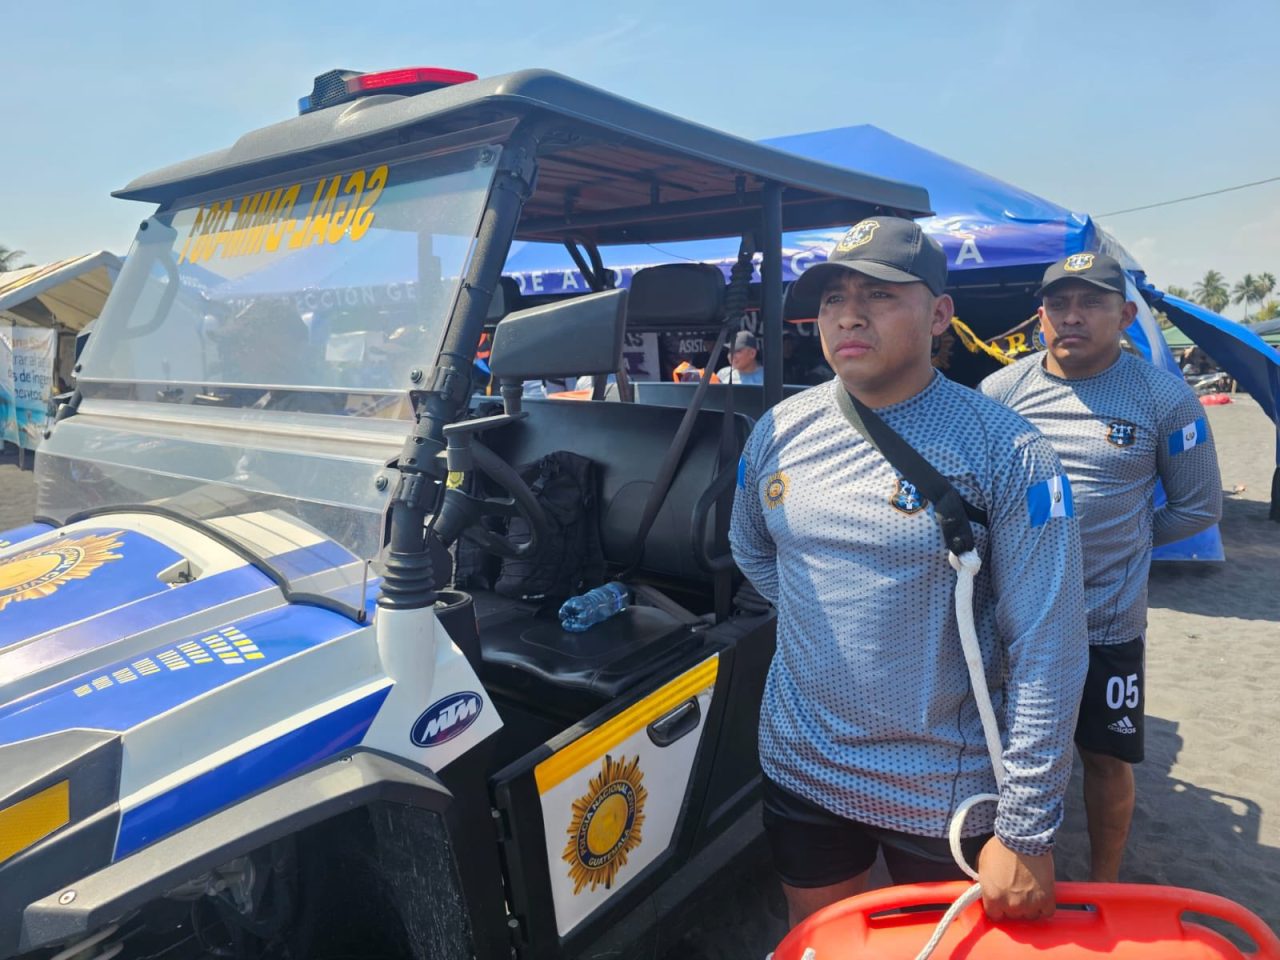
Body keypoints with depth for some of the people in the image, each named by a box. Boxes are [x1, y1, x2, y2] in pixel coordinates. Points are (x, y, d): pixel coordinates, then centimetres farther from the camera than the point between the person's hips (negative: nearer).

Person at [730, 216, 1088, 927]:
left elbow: (1047, 654, -16)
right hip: (799, 769, 4)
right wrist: (825, 627, 5)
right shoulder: (779, 432, -4)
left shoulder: (1005, 451, -16)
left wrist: (1026, 833, -15)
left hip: (949, 790, -3)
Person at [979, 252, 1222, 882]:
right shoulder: (1001, 391, -4)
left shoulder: (1164, 398, -6)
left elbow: (1198, 506, 3)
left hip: (1110, 624, -1)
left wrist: (1121, 541, -2)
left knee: (1107, 759, 14)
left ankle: (1104, 885, 39)